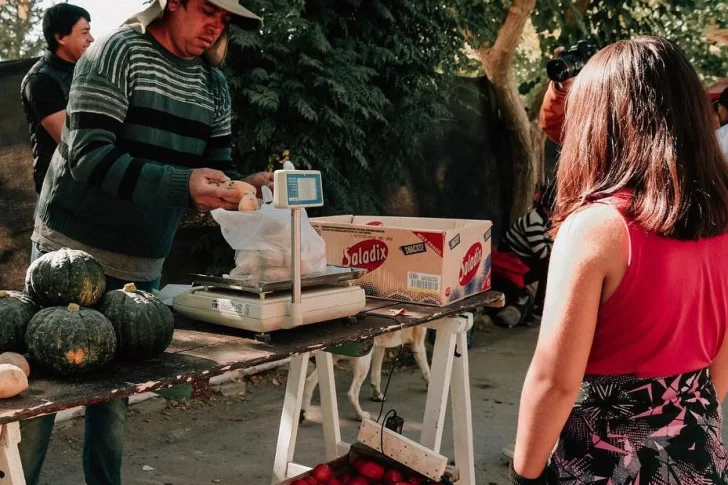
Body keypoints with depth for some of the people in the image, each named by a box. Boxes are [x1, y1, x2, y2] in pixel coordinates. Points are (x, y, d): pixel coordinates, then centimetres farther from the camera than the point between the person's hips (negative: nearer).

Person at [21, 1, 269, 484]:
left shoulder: (215, 86, 8)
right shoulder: (117, 53, -10)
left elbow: (216, 169, 11)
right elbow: (89, 155, -20)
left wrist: (246, 187, -11)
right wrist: (182, 184, -30)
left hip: (143, 267, 5)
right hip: (72, 250, -5)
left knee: (115, 393, 12)